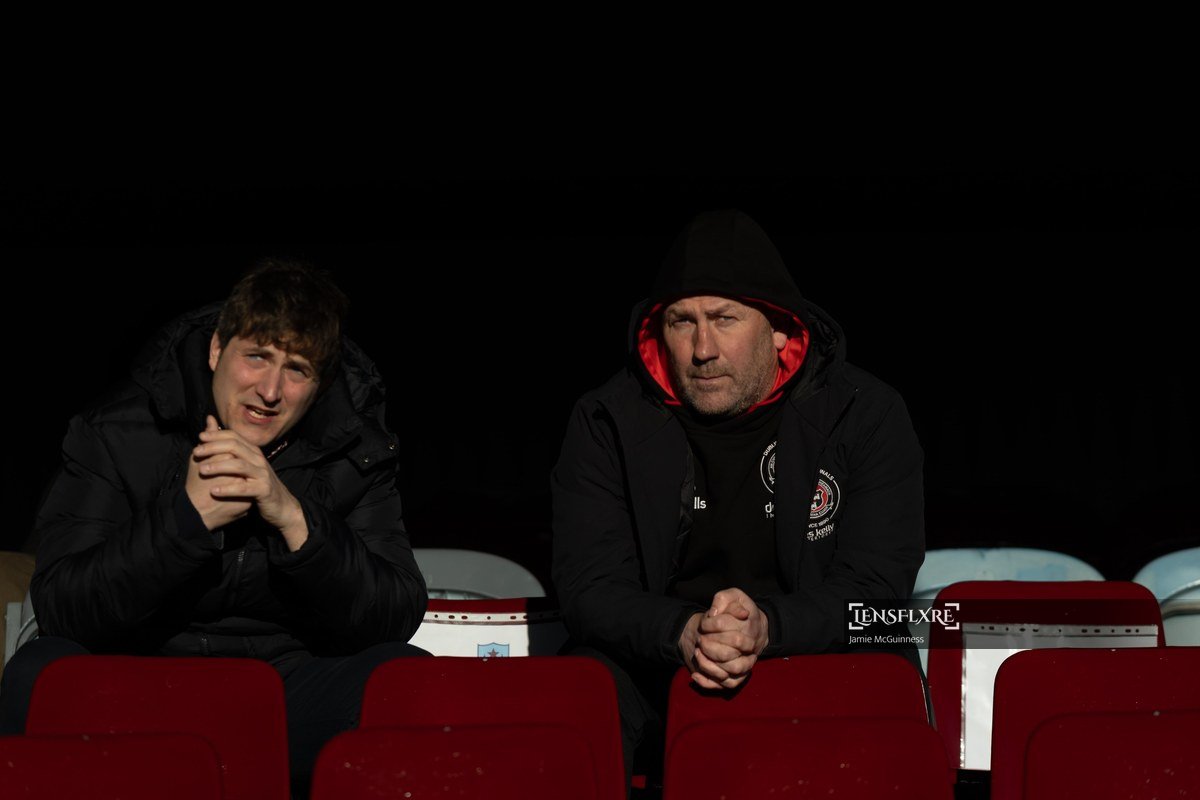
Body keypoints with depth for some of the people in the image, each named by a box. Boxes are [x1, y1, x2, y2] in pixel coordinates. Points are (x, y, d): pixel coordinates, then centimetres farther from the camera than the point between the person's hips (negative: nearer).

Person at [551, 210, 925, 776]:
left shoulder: (866, 415, -4)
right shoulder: (607, 422, -1)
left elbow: (877, 587, -10)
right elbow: (588, 589, -7)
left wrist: (768, 627, -30)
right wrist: (682, 633, -29)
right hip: (656, 662, 1)